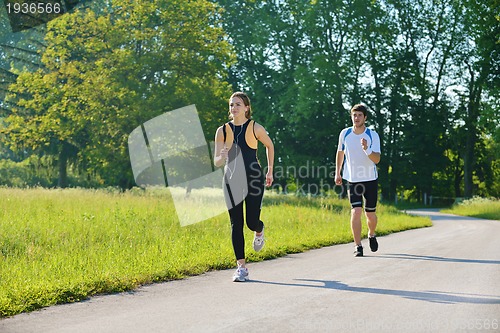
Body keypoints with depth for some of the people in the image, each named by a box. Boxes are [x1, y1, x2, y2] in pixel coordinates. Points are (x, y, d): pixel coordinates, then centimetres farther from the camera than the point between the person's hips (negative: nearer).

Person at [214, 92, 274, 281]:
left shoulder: (255, 128, -3)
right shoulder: (222, 131, 1)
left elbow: (269, 145, 15)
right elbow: (216, 162, -2)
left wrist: (270, 171, 16)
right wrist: (222, 157, -25)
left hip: (253, 180, -2)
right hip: (232, 181, 2)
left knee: (252, 221, -5)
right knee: (236, 224, -2)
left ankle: (259, 232, 35)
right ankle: (241, 267, 3)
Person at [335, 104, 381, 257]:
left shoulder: (373, 135, -10)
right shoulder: (345, 134, -3)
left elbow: (377, 159, -18)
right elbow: (340, 152, 15)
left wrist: (366, 149, -36)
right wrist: (337, 173, 17)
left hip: (370, 180, 0)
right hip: (353, 180, 0)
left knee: (370, 214, 6)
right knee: (356, 211, -15)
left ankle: (371, 235, 38)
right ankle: (358, 246, -10)